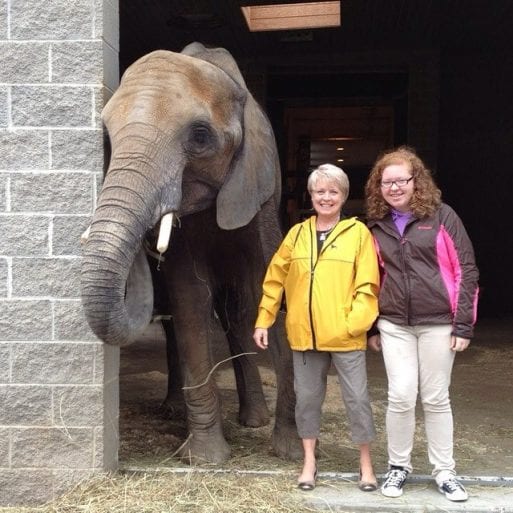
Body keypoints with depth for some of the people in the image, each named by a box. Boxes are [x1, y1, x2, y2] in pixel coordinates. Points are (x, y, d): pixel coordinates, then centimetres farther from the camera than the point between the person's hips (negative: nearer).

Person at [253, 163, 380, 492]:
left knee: (357, 398, 4)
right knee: (307, 397, 12)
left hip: (345, 336, -3)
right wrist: (264, 320, 7)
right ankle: (310, 462, 28)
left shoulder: (358, 232, -1)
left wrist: (355, 322, -16)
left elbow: (367, 284, -5)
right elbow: (275, 279, 10)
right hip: (305, 335, 3)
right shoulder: (297, 234, 8)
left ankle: (366, 465, 22)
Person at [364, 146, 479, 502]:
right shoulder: (376, 226, 7)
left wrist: (464, 324, -9)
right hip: (394, 325, 2)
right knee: (401, 397, -1)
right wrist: (370, 327, 13)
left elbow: (466, 269, -4)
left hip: (437, 323, -2)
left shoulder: (442, 216, -3)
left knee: (436, 399, 6)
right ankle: (398, 466, 18)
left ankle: (445, 472, 21)